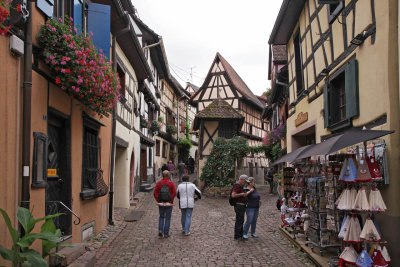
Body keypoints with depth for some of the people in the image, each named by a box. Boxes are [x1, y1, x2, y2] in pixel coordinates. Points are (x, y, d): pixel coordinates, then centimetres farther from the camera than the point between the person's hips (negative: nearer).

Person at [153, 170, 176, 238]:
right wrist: (171, 201, -8)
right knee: (167, 218, 10)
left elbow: (155, 193, -8)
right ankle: (166, 233, 11)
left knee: (161, 217, 20)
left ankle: (160, 230, 2)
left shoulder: (159, 183, -1)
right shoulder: (171, 183, -7)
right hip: (169, 204, -2)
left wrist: (158, 201, -3)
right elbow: (174, 193, -15)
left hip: (161, 204, 2)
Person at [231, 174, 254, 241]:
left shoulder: (240, 186, 16)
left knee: (241, 221, 14)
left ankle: (240, 235, 21)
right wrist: (241, 194, -17)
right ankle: (237, 236, 2)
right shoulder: (237, 185, -18)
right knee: (239, 221, -4)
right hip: (239, 206, -10)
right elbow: (233, 195, -28)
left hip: (242, 206, 10)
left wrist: (250, 191, 4)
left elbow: (244, 195, 15)